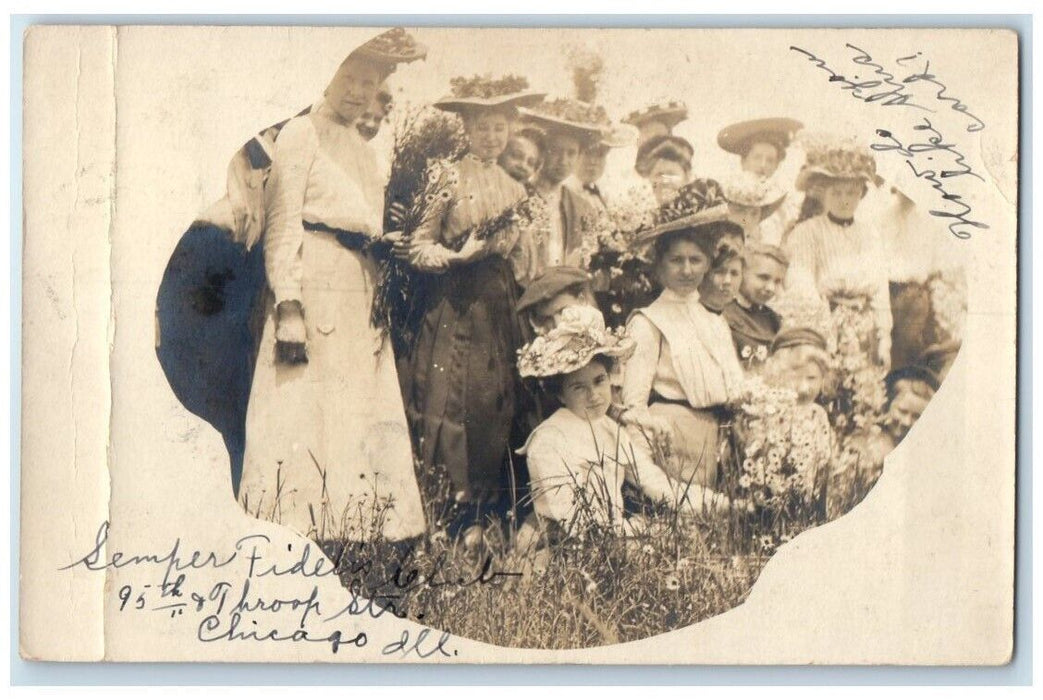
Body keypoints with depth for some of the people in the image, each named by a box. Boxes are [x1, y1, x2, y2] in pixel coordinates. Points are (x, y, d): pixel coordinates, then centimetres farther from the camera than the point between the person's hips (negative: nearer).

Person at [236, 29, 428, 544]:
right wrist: (288, 306, -19)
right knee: (303, 411, -10)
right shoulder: (301, 133, 1)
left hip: (360, 290, 8)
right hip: (312, 281, -8)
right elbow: (282, 220, -9)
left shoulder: (363, 149, 23)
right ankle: (296, 534, -10)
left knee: (360, 417, 3)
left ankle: (356, 530, 5)